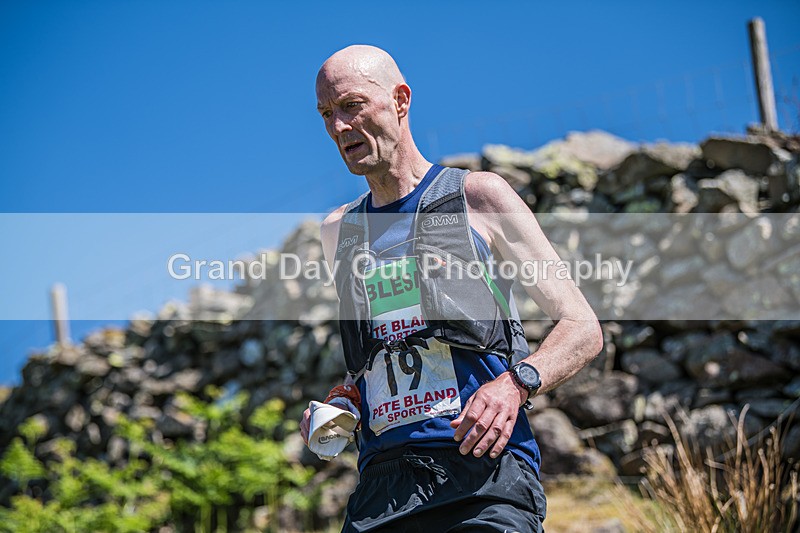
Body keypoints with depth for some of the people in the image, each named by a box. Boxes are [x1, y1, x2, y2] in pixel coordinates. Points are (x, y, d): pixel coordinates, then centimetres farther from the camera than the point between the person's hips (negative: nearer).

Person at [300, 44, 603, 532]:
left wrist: (516, 382, -15)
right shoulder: (337, 232, 19)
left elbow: (584, 329, 4)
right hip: (381, 485, 4)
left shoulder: (479, 196, 6)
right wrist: (337, 404, 10)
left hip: (485, 477, -3)